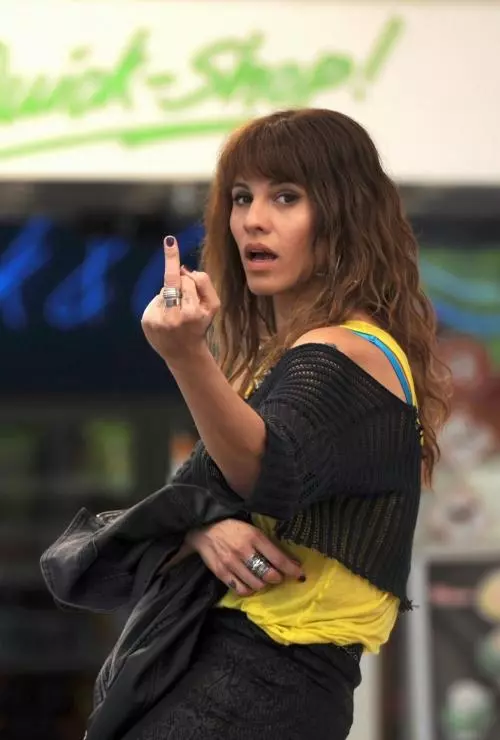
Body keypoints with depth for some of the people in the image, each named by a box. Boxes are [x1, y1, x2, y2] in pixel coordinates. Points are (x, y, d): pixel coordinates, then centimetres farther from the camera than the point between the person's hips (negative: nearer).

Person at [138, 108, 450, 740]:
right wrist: (204, 530, -12)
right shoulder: (275, 355, 18)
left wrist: (188, 356, -47)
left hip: (268, 670, -10)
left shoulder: (347, 355, -12)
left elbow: (272, 475, -31)